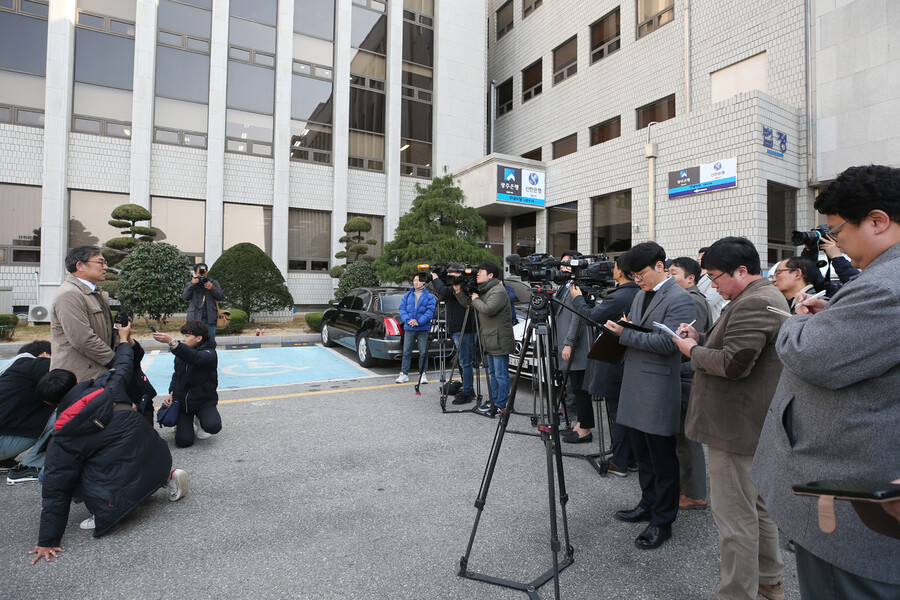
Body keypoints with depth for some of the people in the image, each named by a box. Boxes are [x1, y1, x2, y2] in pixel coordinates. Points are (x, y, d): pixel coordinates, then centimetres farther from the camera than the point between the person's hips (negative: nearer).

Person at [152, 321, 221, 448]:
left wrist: (171, 341, -49)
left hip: (204, 401, -4)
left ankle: (200, 420, 3)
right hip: (182, 401, 4)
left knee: (213, 426, -32)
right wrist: (171, 393, 2)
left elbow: (194, 357, -41)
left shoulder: (209, 353, -17)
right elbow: (176, 375, 19)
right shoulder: (181, 353, 5)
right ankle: (182, 421, 22)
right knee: (183, 441, -12)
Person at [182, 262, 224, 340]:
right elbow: (185, 298, -6)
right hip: (195, 318, -1)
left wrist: (212, 289, -15)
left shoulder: (214, 283, 11)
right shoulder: (190, 284, 9)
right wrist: (192, 284, -16)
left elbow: (221, 297, 2)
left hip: (210, 318, 1)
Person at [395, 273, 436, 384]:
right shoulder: (407, 295, 11)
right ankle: (404, 374, 10)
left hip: (423, 329, -2)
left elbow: (430, 312, -7)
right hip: (409, 329, 2)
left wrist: (419, 322, -17)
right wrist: (408, 320, -13)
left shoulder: (429, 297, 1)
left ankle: (422, 374, 13)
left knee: (423, 352, 2)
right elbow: (402, 309, 4)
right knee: (406, 351, 3)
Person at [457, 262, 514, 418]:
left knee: (501, 375, -2)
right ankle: (493, 402, 28)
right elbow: (466, 303, 16)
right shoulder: (483, 291, 14)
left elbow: (488, 309, -27)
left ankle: (500, 406, 5)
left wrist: (475, 299, -11)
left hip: (499, 340, -10)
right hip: (490, 340, 10)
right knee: (493, 373, 18)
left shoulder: (498, 291, -15)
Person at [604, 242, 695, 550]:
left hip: (659, 390, -8)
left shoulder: (679, 299, -12)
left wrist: (625, 334, -20)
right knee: (643, 455, 20)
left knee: (662, 460, 4)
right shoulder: (641, 295, 15)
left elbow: (667, 343, -21)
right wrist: (619, 328, 2)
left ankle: (662, 522, 17)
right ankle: (648, 504, 36)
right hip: (635, 386, 9)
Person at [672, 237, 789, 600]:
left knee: (733, 515, 0)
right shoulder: (767, 296, 15)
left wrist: (692, 351, -11)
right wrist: (701, 339, 6)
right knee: (757, 505, 24)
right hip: (755, 424, 11)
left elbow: (733, 364, -26)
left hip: (736, 428, -11)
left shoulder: (752, 304, -20)